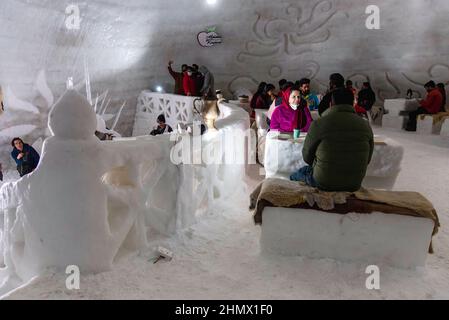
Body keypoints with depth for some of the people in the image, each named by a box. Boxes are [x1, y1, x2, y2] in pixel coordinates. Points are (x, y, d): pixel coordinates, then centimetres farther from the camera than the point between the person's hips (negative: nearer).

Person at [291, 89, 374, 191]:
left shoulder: (319, 124, -15)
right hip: (354, 186, 4)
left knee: (302, 171, 26)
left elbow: (307, 156, -3)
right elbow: (367, 159, 7)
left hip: (323, 184, -4)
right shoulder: (366, 125, -3)